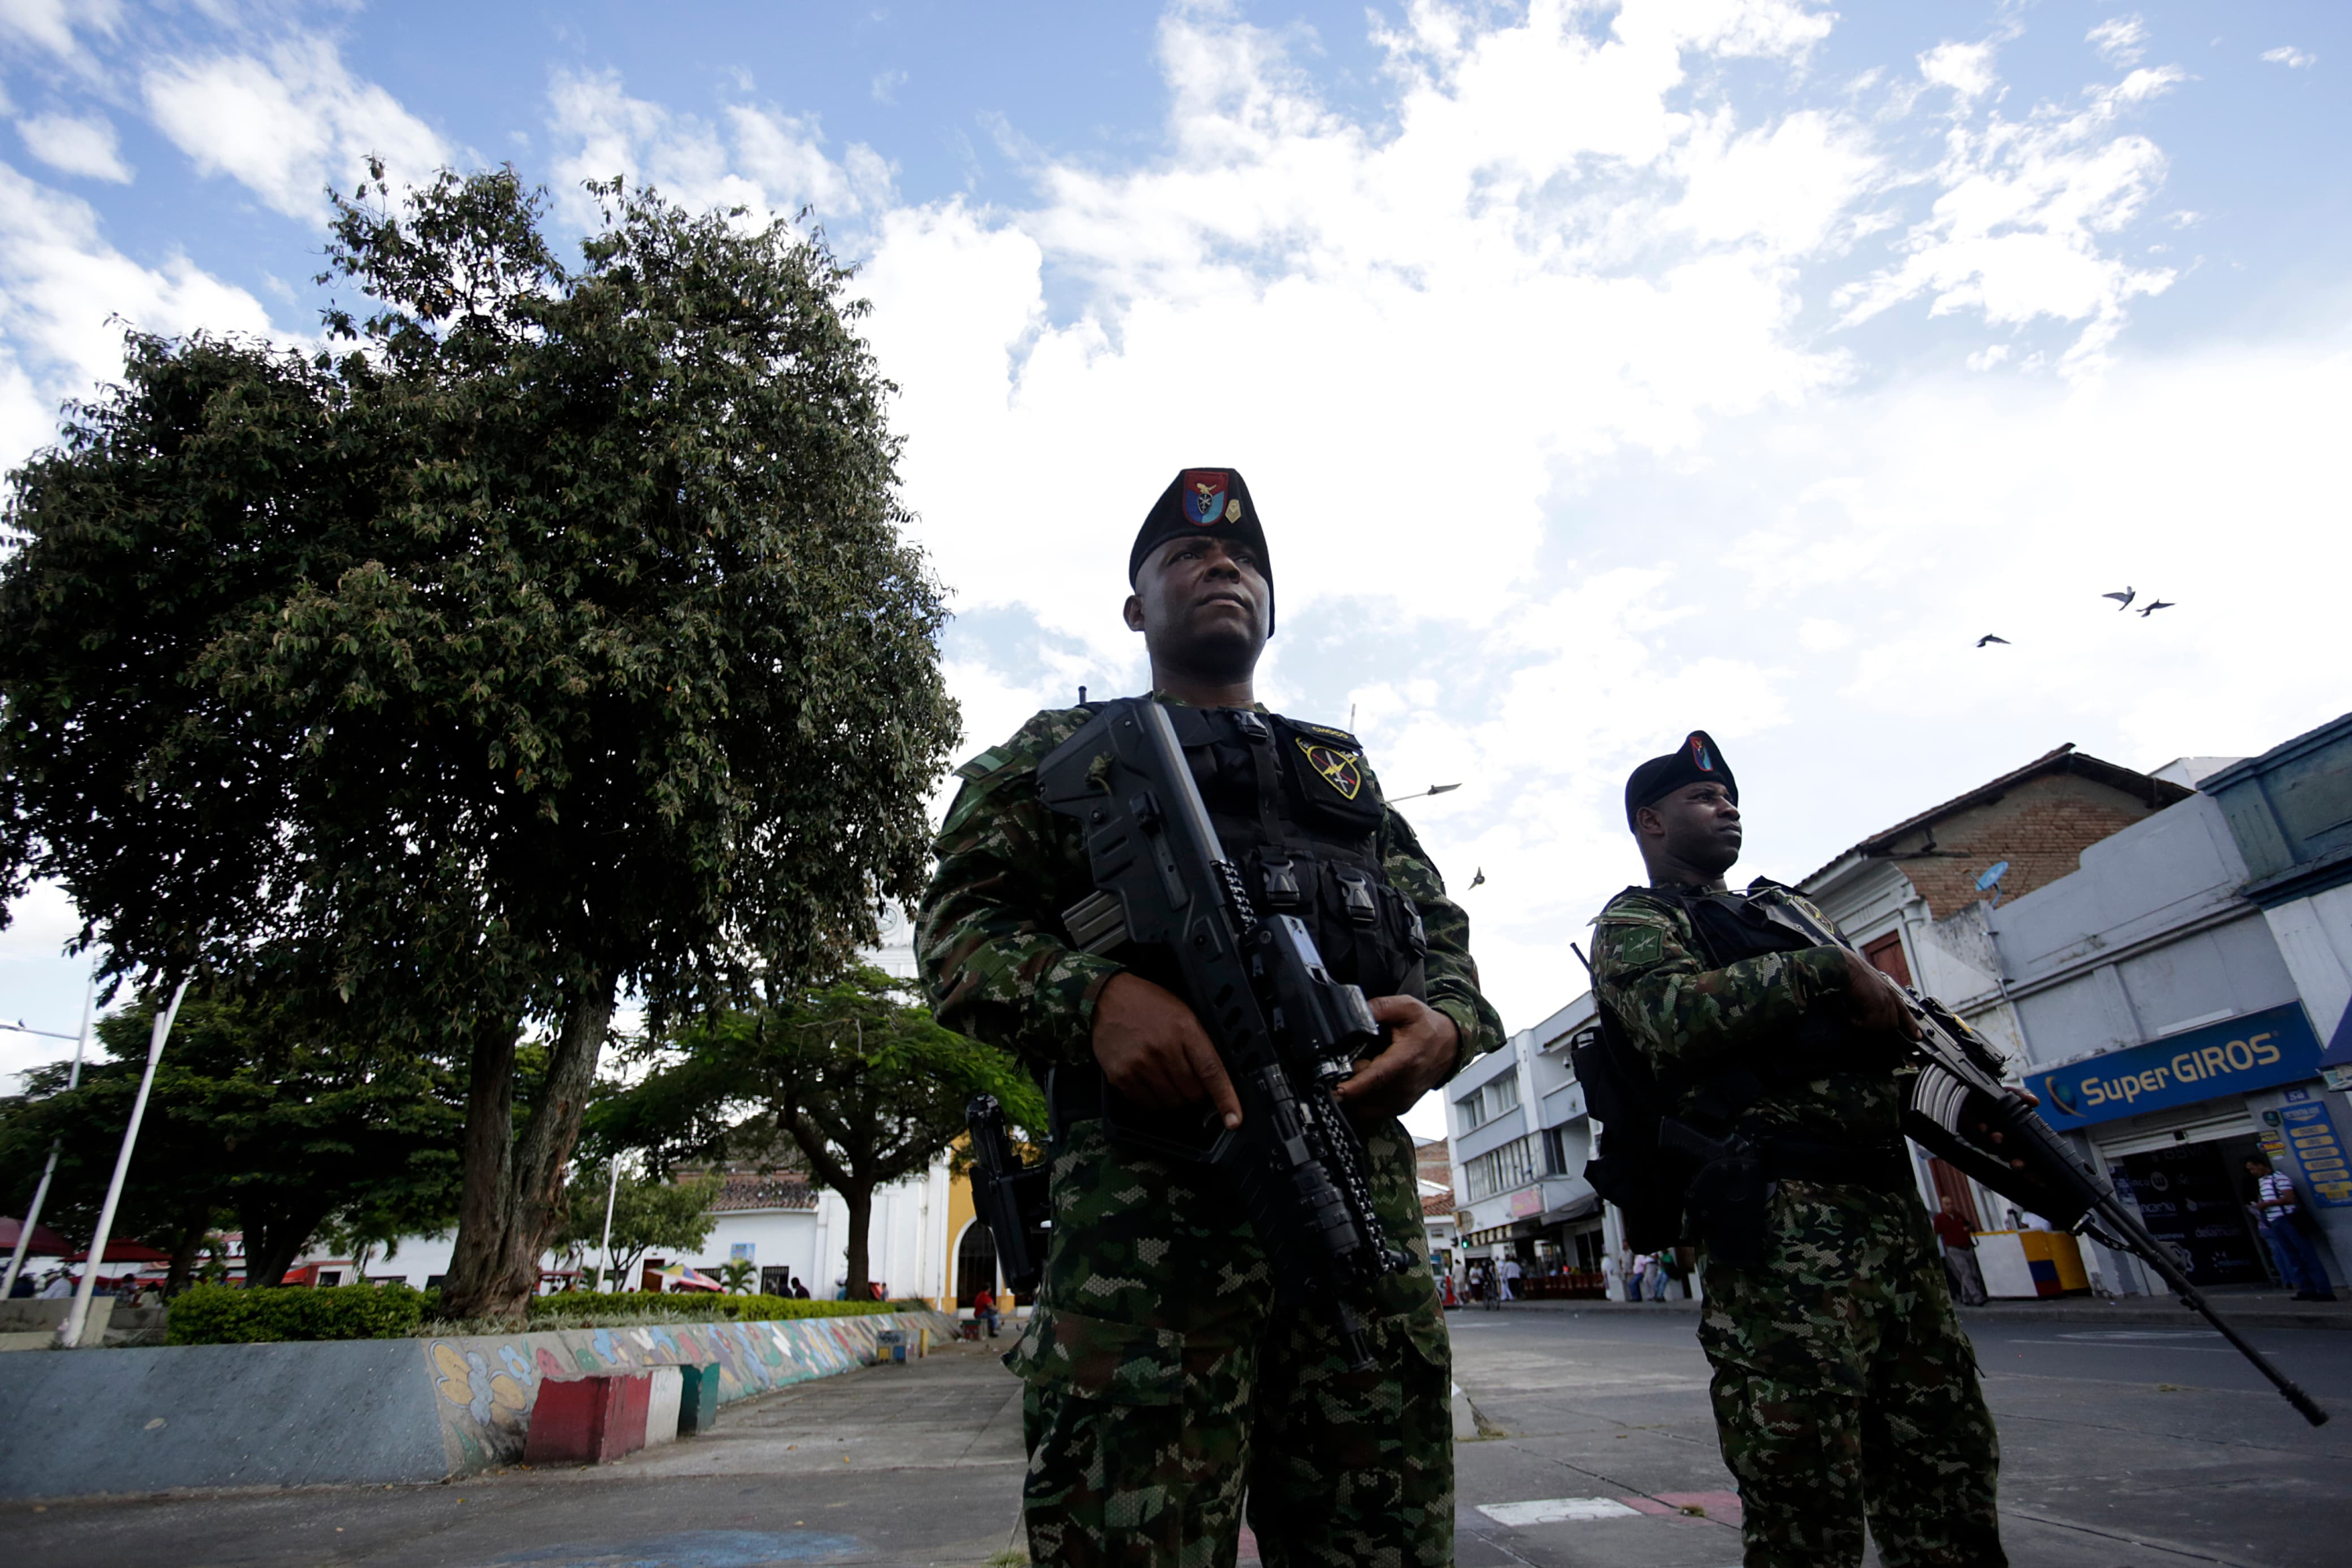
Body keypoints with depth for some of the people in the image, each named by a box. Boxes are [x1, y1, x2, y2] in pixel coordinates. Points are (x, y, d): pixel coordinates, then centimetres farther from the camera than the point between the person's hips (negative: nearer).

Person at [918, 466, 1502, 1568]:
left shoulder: (1346, 774, 28)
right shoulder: (1062, 749, 17)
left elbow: (1444, 940, 23)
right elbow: (959, 927, 6)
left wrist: (1445, 1026, -2)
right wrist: (1095, 994, -16)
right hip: (1143, 1193, -3)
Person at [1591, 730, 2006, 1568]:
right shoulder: (1634, 923, 3)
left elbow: (1886, 1018, 30)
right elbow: (1677, 1014, -18)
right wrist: (1826, 965, -14)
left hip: (1890, 1203, 8)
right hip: (1779, 1220, -8)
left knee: (1949, 1468, 12)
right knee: (1807, 1497, -4)